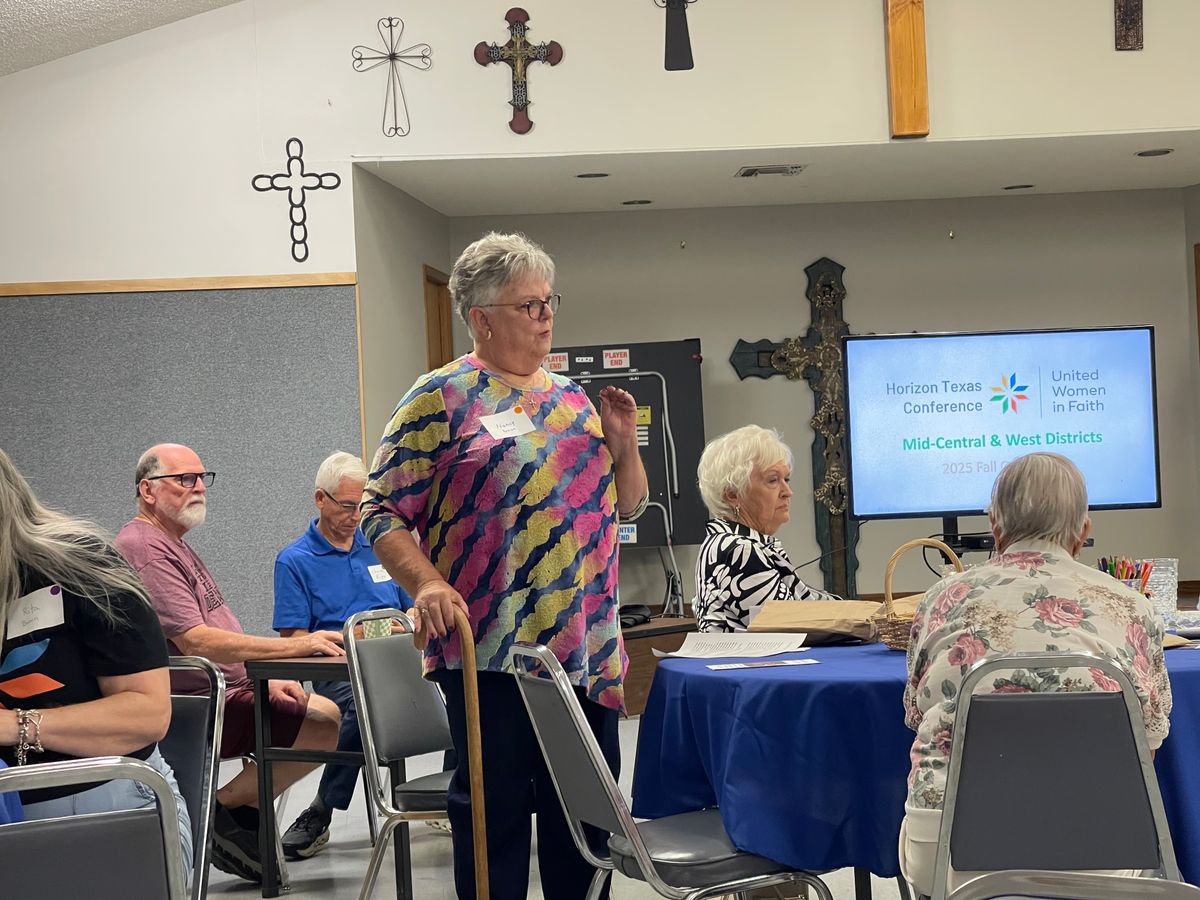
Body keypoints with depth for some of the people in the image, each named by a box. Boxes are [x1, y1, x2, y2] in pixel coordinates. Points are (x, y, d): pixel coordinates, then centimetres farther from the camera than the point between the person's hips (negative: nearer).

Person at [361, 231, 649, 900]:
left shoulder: (572, 398, 15)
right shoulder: (442, 398, -3)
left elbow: (627, 505, 21)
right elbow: (383, 511, -8)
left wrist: (623, 443, 3)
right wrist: (427, 583, -22)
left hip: (588, 648, 6)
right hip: (491, 646, -6)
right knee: (495, 807, 2)